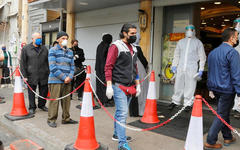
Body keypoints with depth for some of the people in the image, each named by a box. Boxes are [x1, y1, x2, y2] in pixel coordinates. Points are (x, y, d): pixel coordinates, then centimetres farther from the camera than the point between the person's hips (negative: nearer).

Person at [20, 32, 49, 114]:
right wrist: (24, 75, -5)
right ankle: (32, 107, 21)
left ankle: (42, 105, 27)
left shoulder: (44, 49, 11)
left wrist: (48, 73, 7)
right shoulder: (26, 49, 3)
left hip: (43, 75, 3)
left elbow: (47, 62, 13)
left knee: (44, 91, 8)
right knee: (31, 92, 6)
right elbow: (23, 63, 0)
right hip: (31, 75, -2)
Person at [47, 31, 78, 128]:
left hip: (67, 81, 5)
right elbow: (53, 67, -9)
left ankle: (66, 118, 23)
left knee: (67, 100, 10)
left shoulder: (70, 52, 16)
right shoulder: (53, 50, 0)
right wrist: (64, 77, -13)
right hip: (55, 80, -5)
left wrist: (70, 77, -6)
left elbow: (72, 66, 13)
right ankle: (51, 119, 12)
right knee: (54, 100, -1)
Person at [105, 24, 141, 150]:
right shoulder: (116, 47, -8)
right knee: (122, 113, -10)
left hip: (129, 87, 8)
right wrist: (109, 86, -18)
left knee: (121, 112, 17)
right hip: (119, 86, -7)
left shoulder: (133, 48, 16)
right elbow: (108, 67, -13)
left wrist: (137, 85, 20)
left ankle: (117, 134, 34)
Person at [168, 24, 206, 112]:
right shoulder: (181, 42, 17)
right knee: (178, 85, 5)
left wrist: (201, 69, -3)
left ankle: (188, 104, 8)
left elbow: (202, 57, 5)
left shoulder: (198, 42, 8)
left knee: (190, 87, -2)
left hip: (192, 68, -3)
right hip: (180, 68, 3)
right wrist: (174, 65, 10)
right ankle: (175, 101, 18)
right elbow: (176, 55, 20)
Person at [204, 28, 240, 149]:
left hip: (216, 88, 8)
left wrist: (211, 89, 22)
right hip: (227, 90, -8)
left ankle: (227, 137, 34)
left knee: (225, 113, 21)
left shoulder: (213, 52, 11)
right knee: (221, 115, 1)